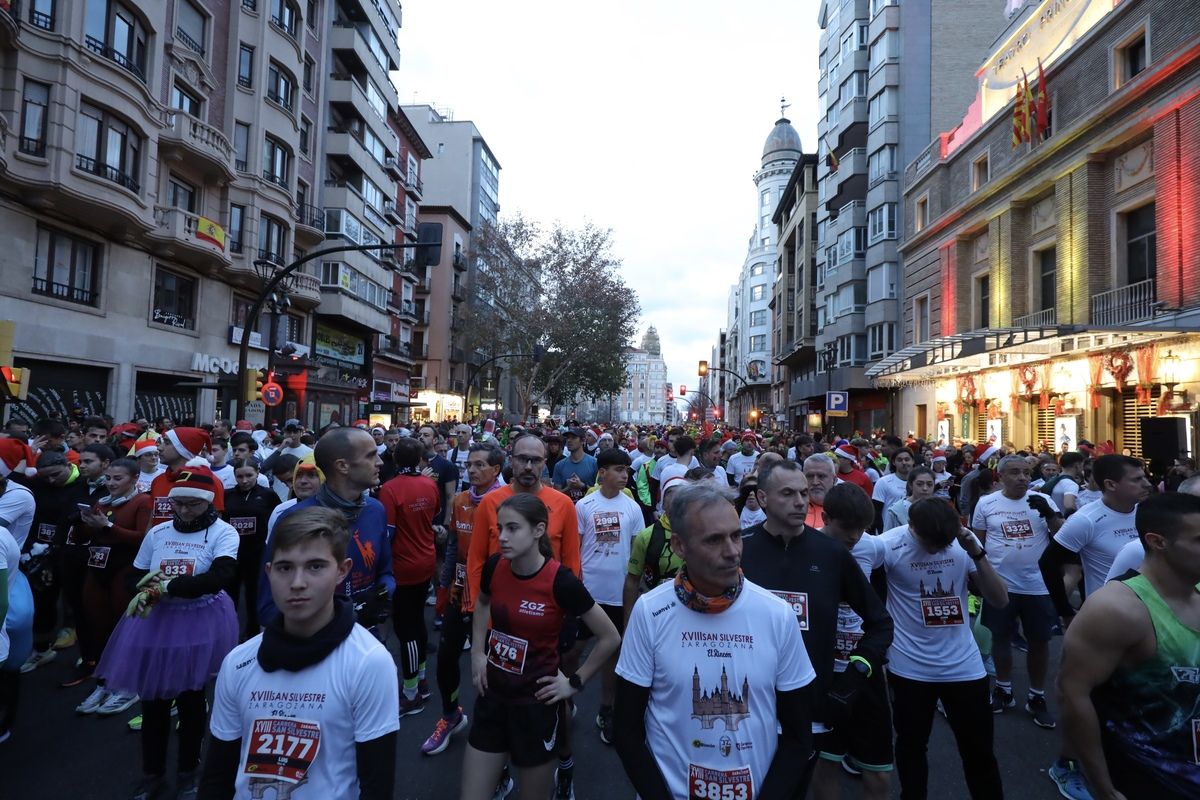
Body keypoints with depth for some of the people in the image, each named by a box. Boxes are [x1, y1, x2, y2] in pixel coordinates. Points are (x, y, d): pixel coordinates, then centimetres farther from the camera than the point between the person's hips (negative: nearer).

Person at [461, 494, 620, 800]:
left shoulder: (561, 581, -23)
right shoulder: (494, 567, -9)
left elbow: (610, 638, -12)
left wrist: (575, 682, -7)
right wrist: (478, 653, 6)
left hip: (535, 702, -4)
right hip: (492, 695, 4)